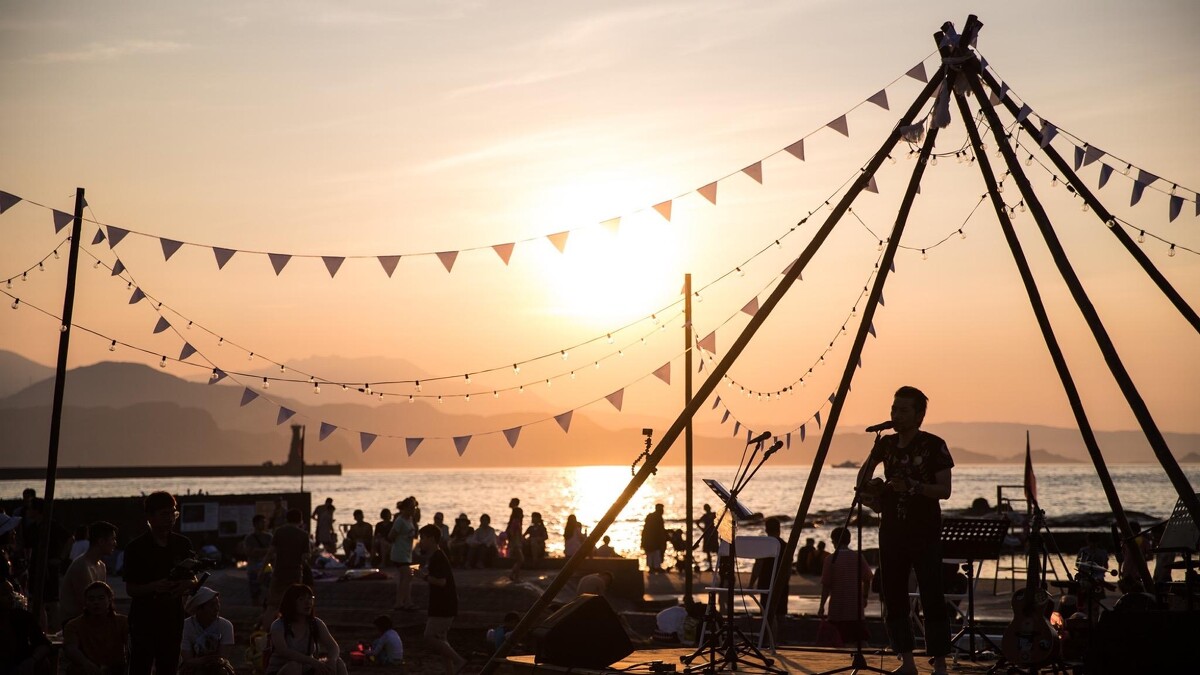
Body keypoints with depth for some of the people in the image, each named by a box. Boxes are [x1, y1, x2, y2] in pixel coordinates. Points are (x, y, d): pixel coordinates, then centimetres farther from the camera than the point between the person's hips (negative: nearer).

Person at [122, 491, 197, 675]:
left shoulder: (182, 544, 6)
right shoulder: (136, 548, -4)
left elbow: (193, 579, 12)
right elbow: (130, 589, -4)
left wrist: (188, 584, -11)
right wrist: (154, 587, -22)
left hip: (173, 619, 3)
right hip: (144, 620, -3)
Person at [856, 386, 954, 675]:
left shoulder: (934, 446, -6)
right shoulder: (886, 444, 7)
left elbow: (945, 490, -10)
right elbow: (866, 470, 22)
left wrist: (914, 486, -22)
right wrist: (864, 491, 3)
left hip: (925, 536, -5)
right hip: (892, 534, 5)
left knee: (932, 599, -6)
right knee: (893, 599, 6)